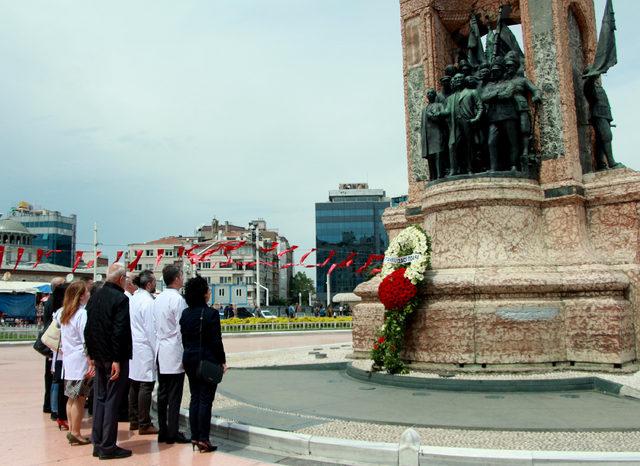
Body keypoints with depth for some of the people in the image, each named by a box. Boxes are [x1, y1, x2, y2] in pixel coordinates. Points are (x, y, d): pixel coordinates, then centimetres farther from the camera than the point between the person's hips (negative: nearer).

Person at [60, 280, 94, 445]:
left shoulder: (65, 313, 11)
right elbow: (87, 342, -17)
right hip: (81, 362, -9)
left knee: (71, 398, 14)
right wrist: (92, 364, -14)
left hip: (68, 361, 9)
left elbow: (62, 339, 17)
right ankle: (75, 434, 4)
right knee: (79, 399, -1)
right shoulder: (82, 314, -15)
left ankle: (71, 430, 21)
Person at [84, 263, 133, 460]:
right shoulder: (120, 298, -15)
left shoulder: (94, 297, 9)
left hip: (98, 357, 8)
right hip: (114, 358, -8)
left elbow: (88, 329, 13)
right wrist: (117, 360, -17)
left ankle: (98, 444, 21)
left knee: (99, 399, 14)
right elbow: (120, 331, -20)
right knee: (112, 401, -1)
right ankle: (108, 447, 5)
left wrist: (91, 354, 17)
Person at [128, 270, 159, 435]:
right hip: (145, 349, -9)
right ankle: (144, 425, 3)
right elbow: (151, 329, -16)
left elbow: (131, 324, 11)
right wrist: (157, 351, -10)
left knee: (134, 384, 14)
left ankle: (134, 421, 23)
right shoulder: (148, 301, -16)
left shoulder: (133, 298, 8)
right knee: (146, 386, -2)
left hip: (133, 347, 9)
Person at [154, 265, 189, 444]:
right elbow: (182, 328, -15)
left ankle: (163, 431, 17)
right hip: (175, 353, -8)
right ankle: (172, 433, 4)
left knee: (162, 393, 11)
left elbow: (155, 326, 12)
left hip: (161, 352, 8)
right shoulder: (178, 299, -14)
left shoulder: (158, 299, 9)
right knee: (174, 395, -1)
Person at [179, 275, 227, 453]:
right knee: (205, 400, 0)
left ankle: (194, 437, 17)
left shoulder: (185, 314, 4)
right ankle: (203, 439, 3)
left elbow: (184, 338, 9)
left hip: (189, 359, 6)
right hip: (207, 360, -6)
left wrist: (190, 353, 18)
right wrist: (222, 361, -5)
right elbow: (216, 341, -14)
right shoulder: (211, 314, -14)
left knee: (195, 397, 13)